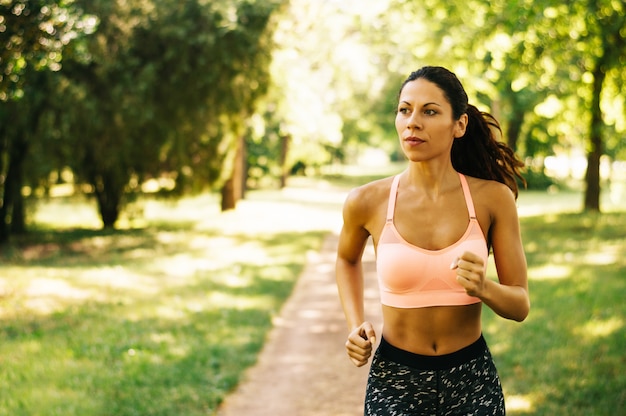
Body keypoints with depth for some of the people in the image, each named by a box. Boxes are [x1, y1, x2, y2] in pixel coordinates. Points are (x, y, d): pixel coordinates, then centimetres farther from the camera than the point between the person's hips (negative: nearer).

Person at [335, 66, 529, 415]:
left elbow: (520, 305, -4)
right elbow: (348, 259, 13)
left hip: (472, 382, 1)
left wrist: (483, 288, -24)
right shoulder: (367, 202, -8)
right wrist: (356, 326, 0)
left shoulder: (493, 199, -8)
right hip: (394, 380, 0)